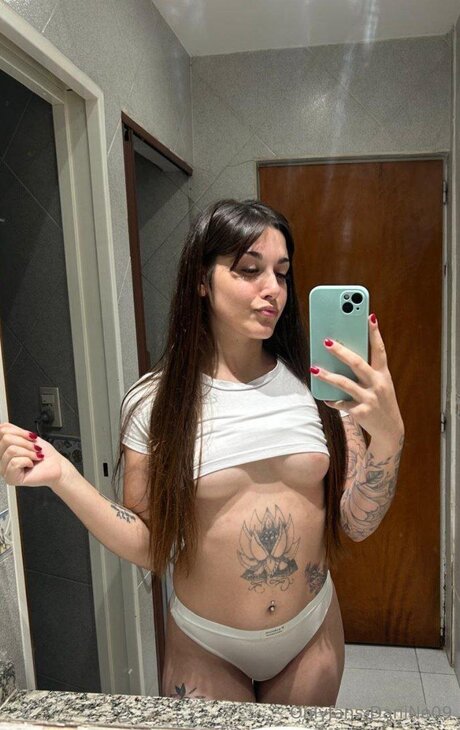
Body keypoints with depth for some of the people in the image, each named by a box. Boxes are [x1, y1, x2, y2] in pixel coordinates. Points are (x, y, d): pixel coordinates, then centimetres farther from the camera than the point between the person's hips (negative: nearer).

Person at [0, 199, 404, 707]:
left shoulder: (318, 382, -11)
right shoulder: (155, 402, -13)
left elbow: (357, 525, -9)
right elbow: (150, 549, -9)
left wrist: (388, 435, -26)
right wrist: (62, 478, -21)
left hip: (314, 634, 3)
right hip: (205, 647, -2)